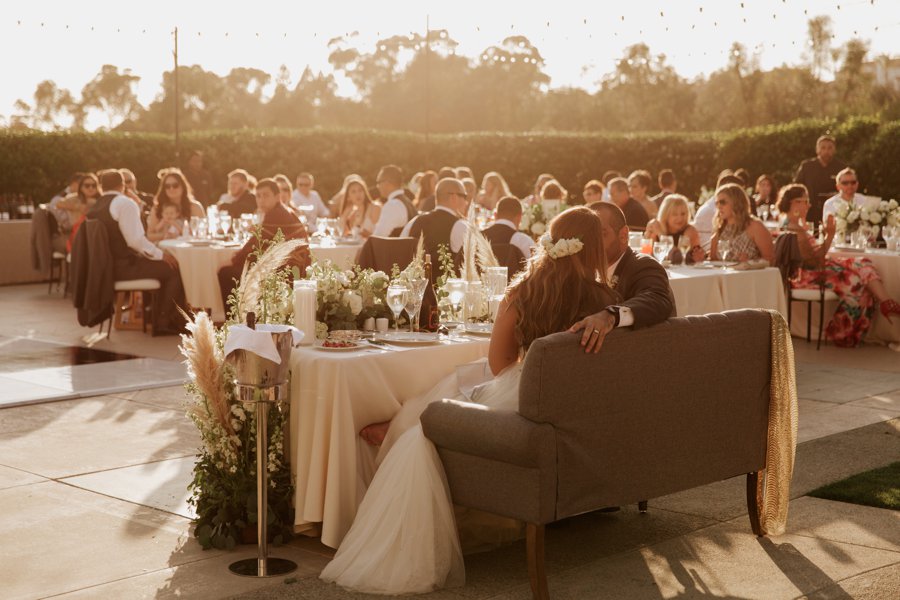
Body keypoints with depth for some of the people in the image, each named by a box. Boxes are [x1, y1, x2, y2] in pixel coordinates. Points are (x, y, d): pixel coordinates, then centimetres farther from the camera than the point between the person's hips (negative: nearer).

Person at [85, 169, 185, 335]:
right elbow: (135, 240, -20)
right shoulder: (125, 203, -11)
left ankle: (159, 321, 22)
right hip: (122, 267, -9)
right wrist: (159, 254, -7)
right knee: (172, 268, 1)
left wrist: (137, 205, 17)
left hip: (104, 265, 9)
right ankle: (166, 321, 7)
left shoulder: (94, 207, 15)